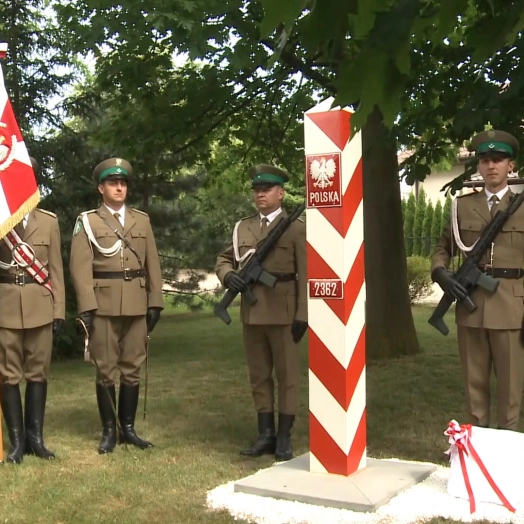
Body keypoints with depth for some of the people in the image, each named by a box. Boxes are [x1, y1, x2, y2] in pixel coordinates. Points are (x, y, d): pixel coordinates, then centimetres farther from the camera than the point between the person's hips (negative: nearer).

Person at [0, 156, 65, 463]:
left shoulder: (49, 221, 8)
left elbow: (56, 269, 7)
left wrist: (59, 310, 3)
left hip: (40, 307, 2)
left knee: (38, 373, 7)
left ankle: (36, 437, 16)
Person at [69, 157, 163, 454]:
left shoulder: (142, 220, 12)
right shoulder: (87, 221, 3)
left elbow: (152, 264, 10)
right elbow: (81, 267, -4)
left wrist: (155, 302, 3)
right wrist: (86, 308, -13)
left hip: (137, 305, 3)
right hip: (104, 305, -3)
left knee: (132, 369, 7)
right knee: (106, 371, 2)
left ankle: (128, 428, 18)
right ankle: (109, 431, 12)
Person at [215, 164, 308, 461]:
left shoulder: (297, 229, -2)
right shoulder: (243, 227, 12)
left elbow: (306, 276, -6)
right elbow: (224, 259, 18)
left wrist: (303, 315, -13)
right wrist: (228, 275, -6)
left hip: (283, 313, -5)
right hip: (251, 313, 5)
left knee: (287, 375, 3)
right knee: (259, 376, 10)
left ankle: (284, 438, 11)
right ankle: (266, 435, 20)